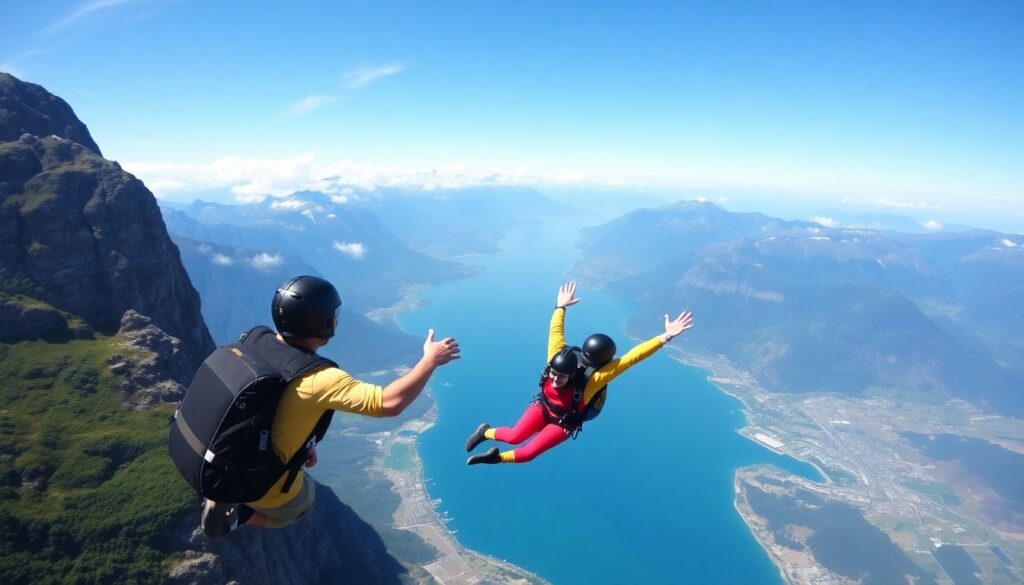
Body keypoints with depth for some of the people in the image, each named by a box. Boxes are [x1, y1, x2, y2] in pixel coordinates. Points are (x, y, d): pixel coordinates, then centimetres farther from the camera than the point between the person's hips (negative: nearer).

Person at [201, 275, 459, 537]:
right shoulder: (319, 380, -32)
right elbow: (390, 403, -37)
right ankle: (241, 514, 6)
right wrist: (430, 360, -24)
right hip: (263, 486, -6)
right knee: (304, 499, 30)